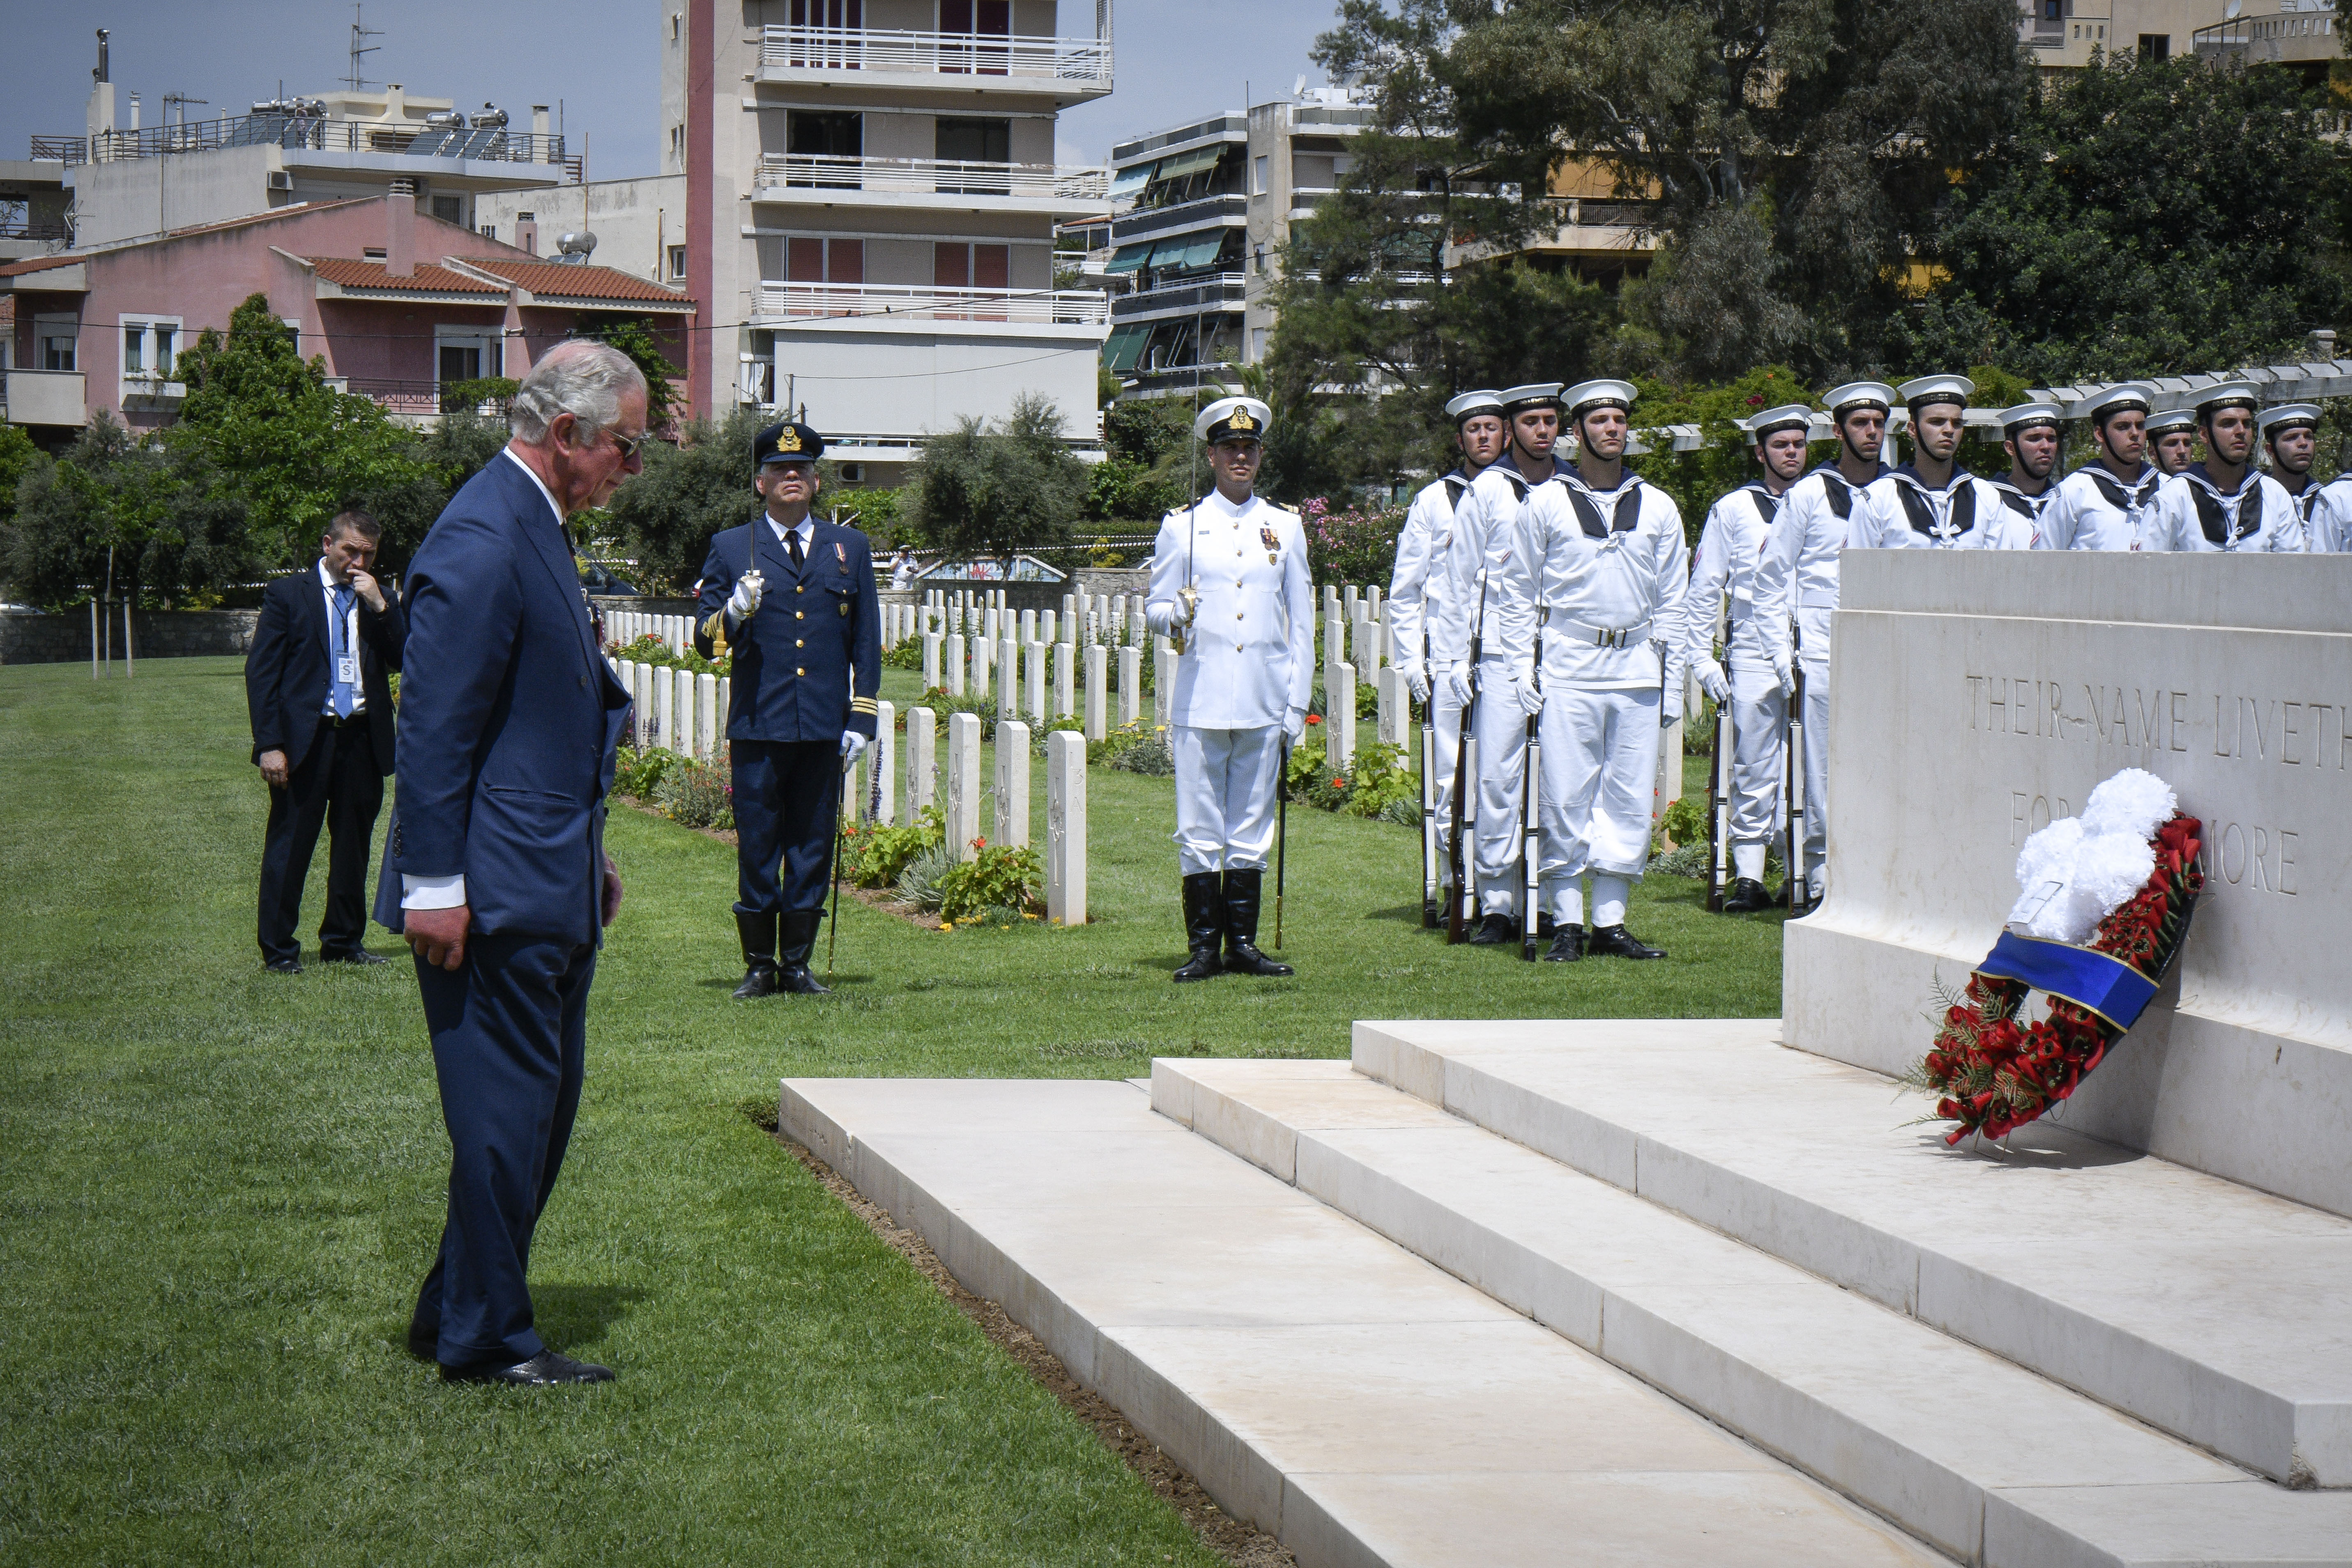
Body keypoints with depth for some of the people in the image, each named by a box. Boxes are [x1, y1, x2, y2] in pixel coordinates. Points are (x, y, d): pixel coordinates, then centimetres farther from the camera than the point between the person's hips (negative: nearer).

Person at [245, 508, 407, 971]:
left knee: (354, 846, 11)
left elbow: (406, 660, 2)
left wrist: (380, 607, -9)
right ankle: (279, 950, 7)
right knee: (289, 847, -1)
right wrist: (269, 744, -11)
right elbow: (261, 672, -3)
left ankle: (344, 942, 22)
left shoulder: (380, 600, 12)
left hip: (363, 740, 4)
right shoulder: (288, 594, 1)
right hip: (306, 738, -4)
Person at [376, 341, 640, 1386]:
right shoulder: (483, 540, -17)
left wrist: (588, 855, 23)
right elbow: (434, 724, -19)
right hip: (496, 893, -10)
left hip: (550, 887, 10)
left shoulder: (537, 528, 16)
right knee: (506, 1110, -3)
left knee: (545, 1103, 15)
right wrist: (435, 887, -20)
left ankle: (455, 1315, 25)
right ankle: (484, 1340, 7)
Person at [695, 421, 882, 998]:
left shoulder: (850, 548, 13)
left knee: (813, 849, 4)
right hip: (758, 726, -2)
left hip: (824, 731, 2)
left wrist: (861, 720, 5)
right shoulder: (730, 549, 7)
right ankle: (759, 965, 9)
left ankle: (797, 963, 13)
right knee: (757, 849, 0)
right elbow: (705, 640, 4)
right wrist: (735, 612, -18)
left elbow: (867, 643, 13)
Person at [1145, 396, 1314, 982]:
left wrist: (1297, 703, 6)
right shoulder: (1182, 525, 5)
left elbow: (1302, 622, 12)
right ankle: (1203, 947, 4)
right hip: (1201, 703, -2)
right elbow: (1154, 605, 7)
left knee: (1252, 829, 5)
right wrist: (1176, 616, -18)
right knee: (1199, 830, -1)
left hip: (1264, 705, 2)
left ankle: (1242, 944, 12)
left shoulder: (1286, 527, 11)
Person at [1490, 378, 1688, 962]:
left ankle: (1610, 921, 9)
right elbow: (1515, 595, 6)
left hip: (1636, 668, 3)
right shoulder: (1544, 503, 3)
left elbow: (1671, 602, 15)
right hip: (1566, 668, -3)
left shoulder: (1657, 508, 11)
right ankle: (1566, 924, 2)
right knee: (1565, 799, -4)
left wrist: (1671, 682, 9)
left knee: (1630, 799, 2)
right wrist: (1522, 673, -2)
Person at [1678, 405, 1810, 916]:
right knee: (1754, 772, -2)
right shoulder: (1732, 510, 9)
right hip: (1754, 659, -1)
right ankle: (1749, 878, 2)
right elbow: (1703, 589, 10)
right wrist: (1702, 660, 2)